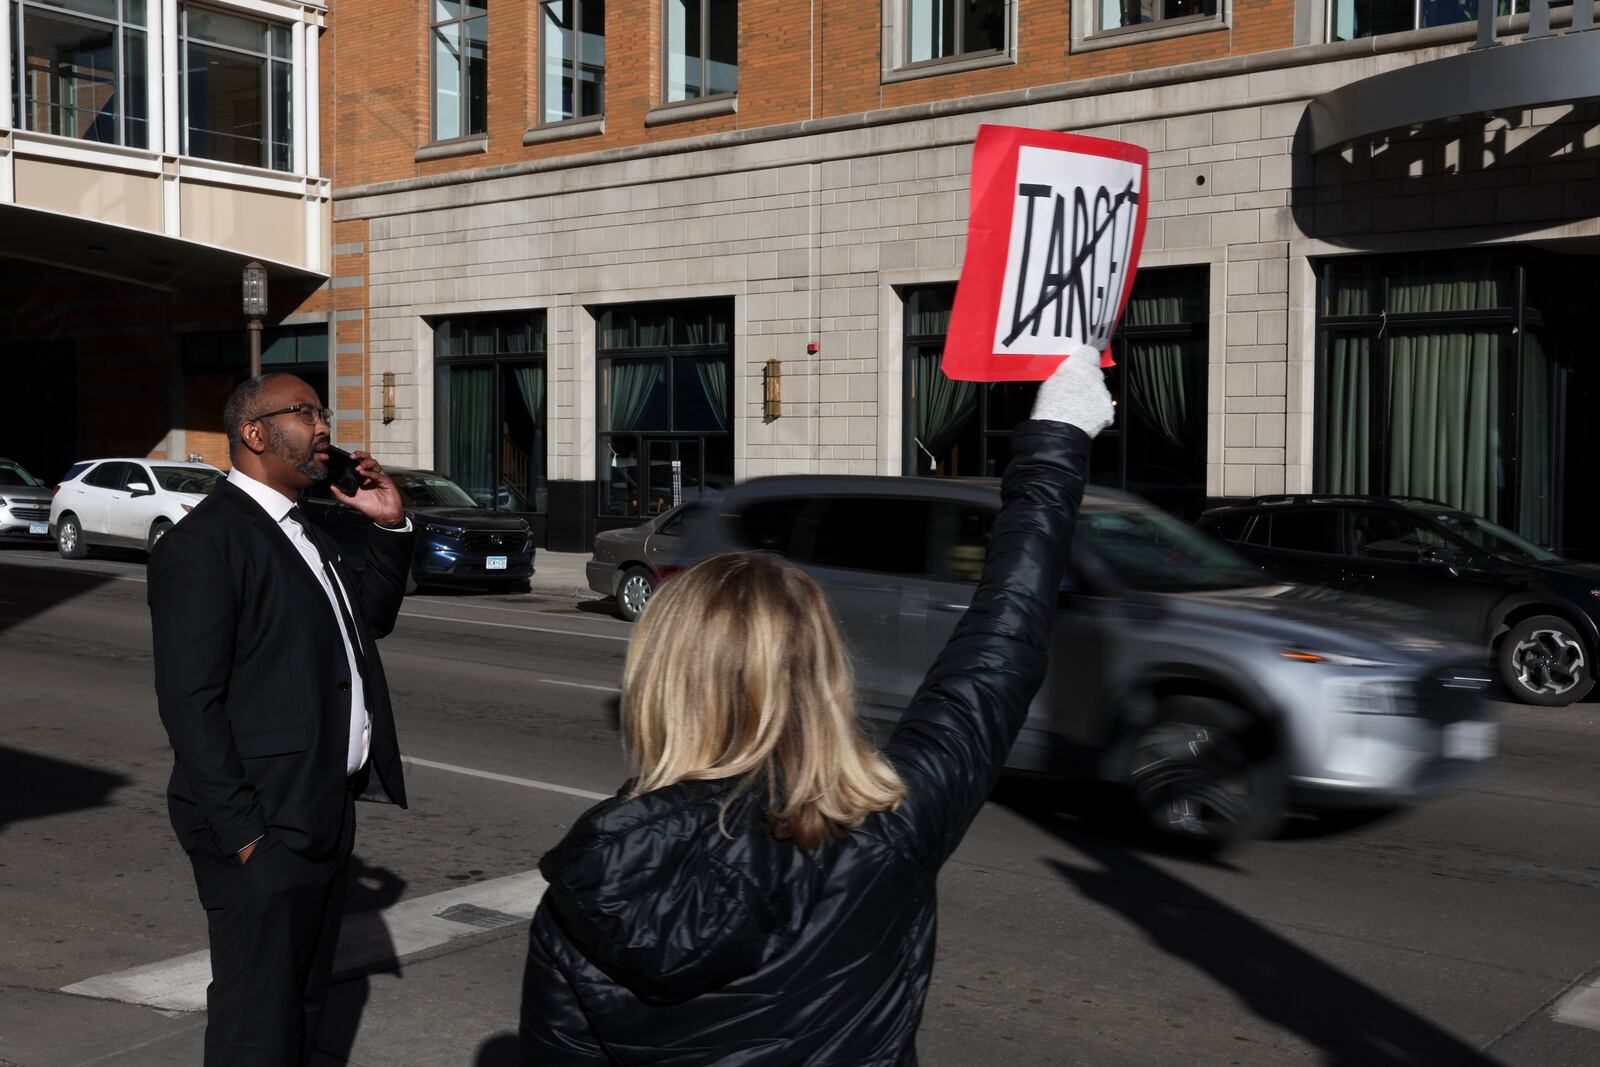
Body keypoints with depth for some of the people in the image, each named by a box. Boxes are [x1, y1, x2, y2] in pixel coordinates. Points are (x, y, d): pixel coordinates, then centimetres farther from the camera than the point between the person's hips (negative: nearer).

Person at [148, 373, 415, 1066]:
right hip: (264, 829, -9)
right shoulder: (202, 542, -14)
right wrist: (243, 831, -21)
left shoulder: (302, 532, 14)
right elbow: (189, 702, -19)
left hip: (327, 811, 9)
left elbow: (371, 618, 26)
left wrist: (389, 528, 10)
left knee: (303, 1008, 19)